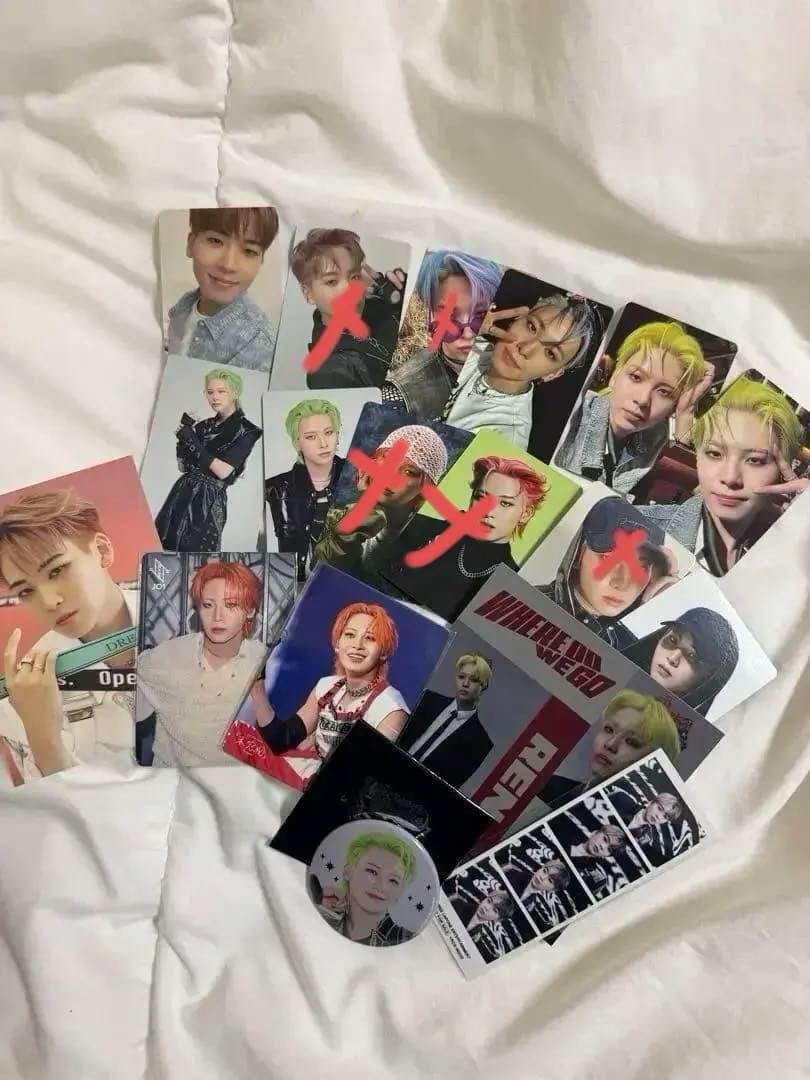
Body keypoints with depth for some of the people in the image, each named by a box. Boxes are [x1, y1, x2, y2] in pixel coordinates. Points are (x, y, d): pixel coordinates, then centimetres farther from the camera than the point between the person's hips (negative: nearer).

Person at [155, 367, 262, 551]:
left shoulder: (246, 431, -5)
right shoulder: (204, 426, 13)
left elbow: (224, 471, -14)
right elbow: (183, 466, 15)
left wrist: (195, 444, -13)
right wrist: (183, 440, -1)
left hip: (209, 501, -6)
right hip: (182, 495, 6)